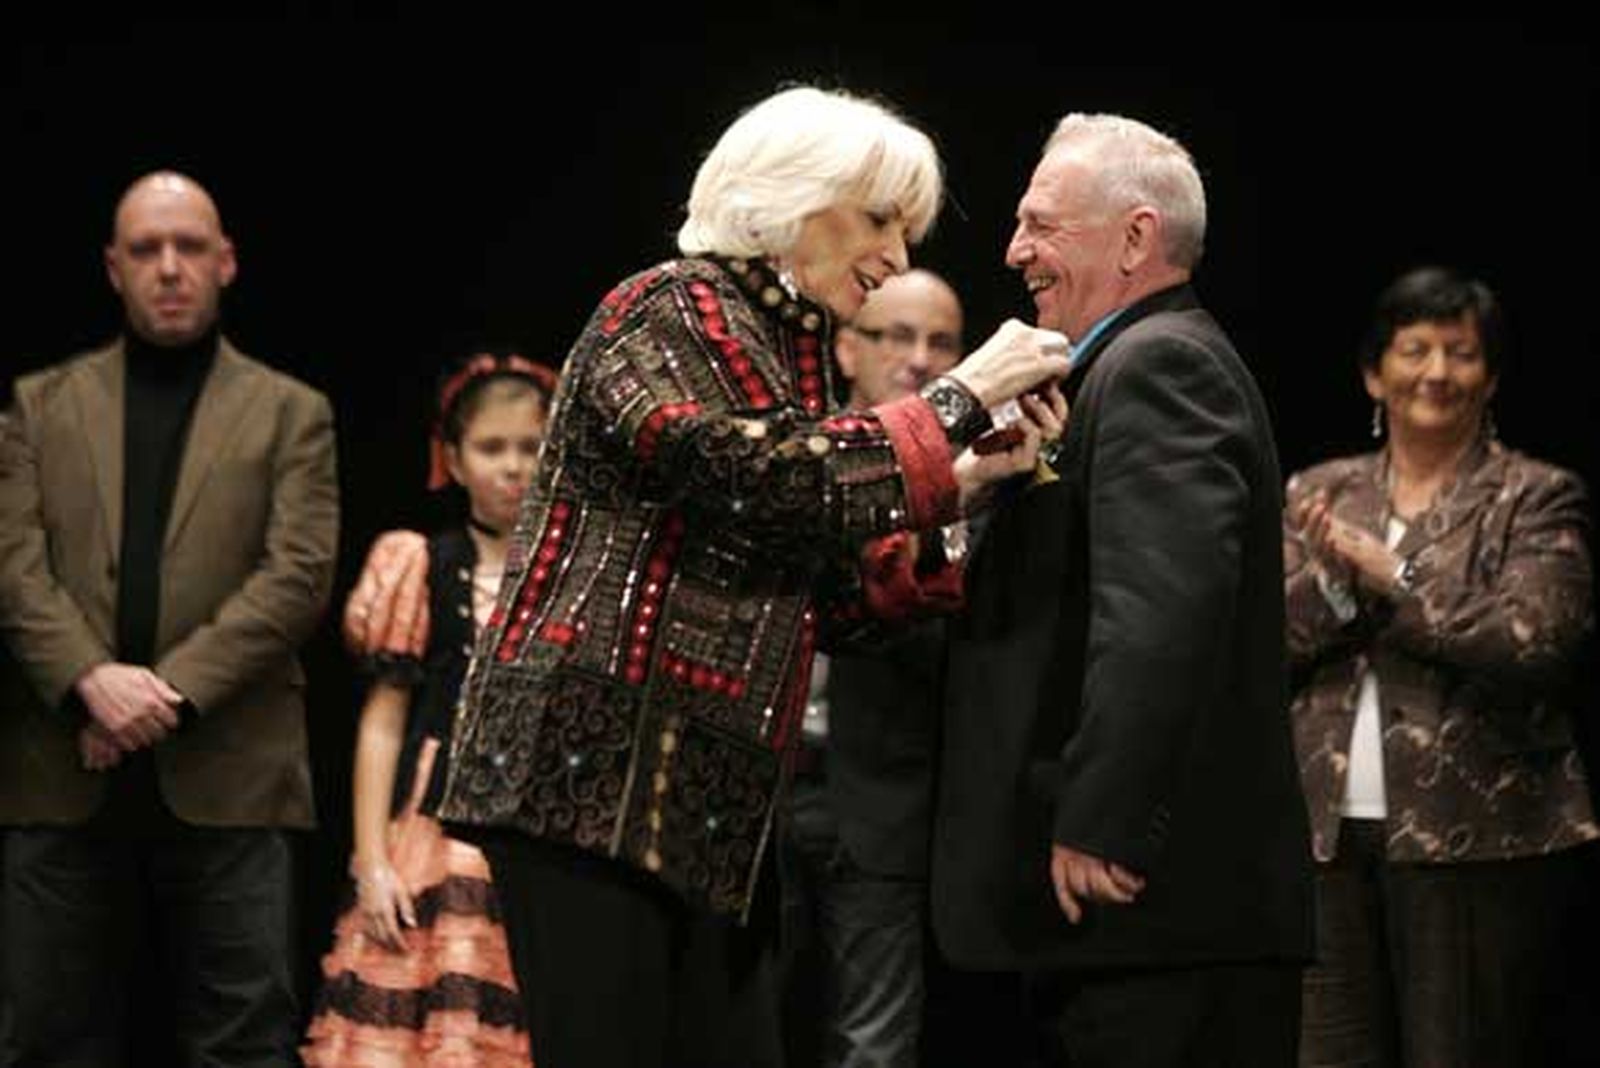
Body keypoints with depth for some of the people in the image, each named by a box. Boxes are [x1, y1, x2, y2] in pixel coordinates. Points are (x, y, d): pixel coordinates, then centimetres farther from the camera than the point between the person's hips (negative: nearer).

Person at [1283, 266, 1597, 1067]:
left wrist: (1393, 576, -13)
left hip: (1479, 842, -4)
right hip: (1326, 837, 4)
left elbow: (1533, 641, -12)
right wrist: (1334, 584, -12)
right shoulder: (1317, 496, 15)